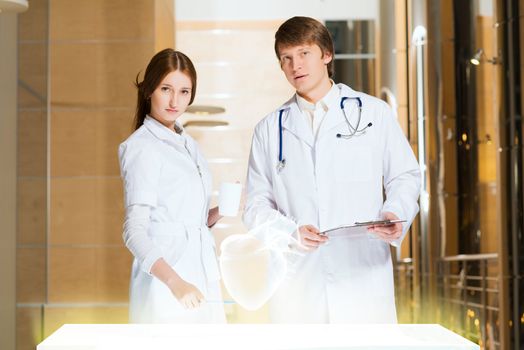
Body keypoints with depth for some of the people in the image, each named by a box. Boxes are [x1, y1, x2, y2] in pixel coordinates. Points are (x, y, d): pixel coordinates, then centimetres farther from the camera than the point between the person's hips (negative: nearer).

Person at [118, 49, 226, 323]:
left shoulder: (187, 144, 15)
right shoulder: (141, 148, -9)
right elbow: (135, 230, -18)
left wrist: (219, 212, 3)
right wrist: (174, 281, -31)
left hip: (202, 281, 7)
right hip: (163, 288, -7)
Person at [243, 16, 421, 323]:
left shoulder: (374, 113, 10)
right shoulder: (270, 129, 13)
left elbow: (405, 177, 12)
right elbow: (257, 205, 10)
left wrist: (395, 214, -9)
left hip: (364, 275, -1)